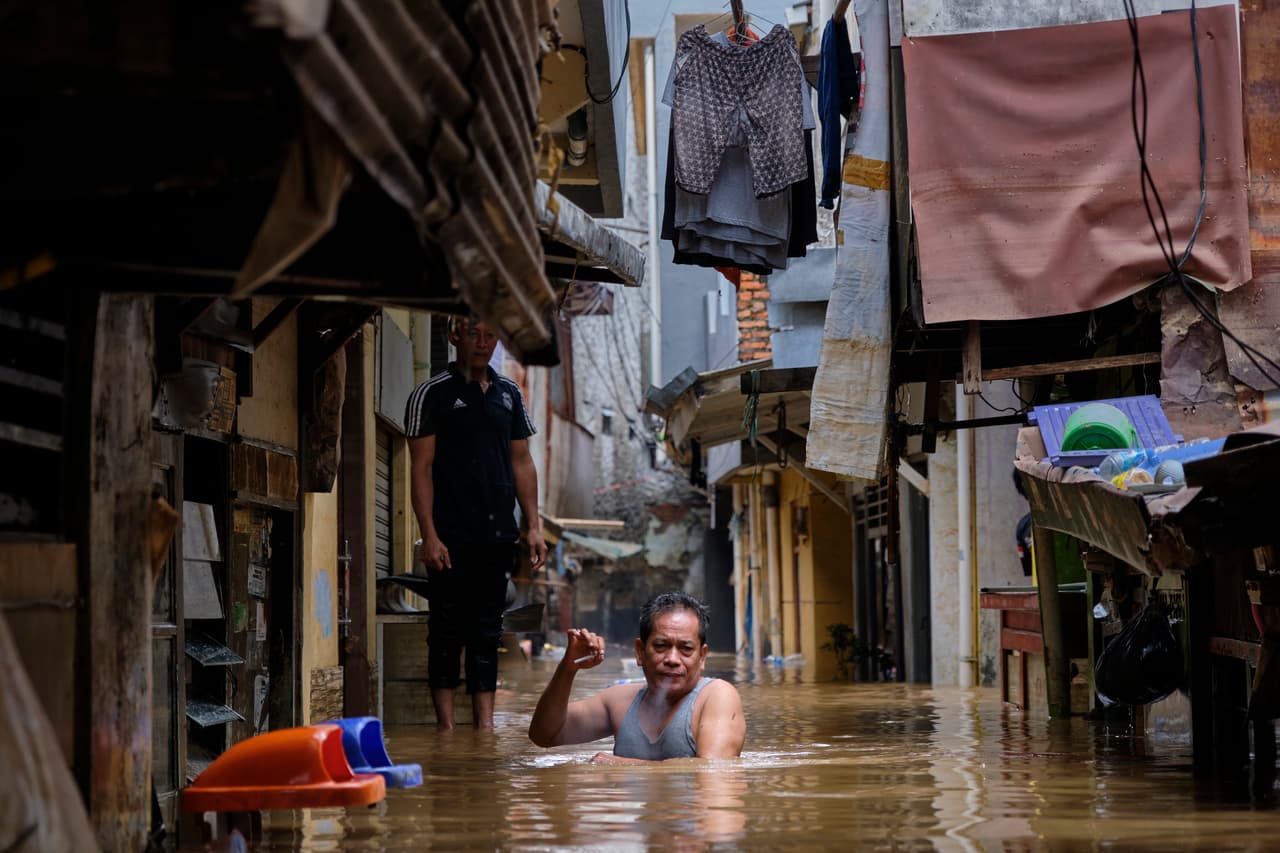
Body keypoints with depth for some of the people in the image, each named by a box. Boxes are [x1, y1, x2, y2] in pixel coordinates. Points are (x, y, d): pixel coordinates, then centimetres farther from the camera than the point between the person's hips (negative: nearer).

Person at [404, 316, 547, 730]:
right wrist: (429, 535, -12)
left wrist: (534, 527, 10)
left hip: (498, 536, 5)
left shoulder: (509, 393, 14)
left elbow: (522, 463, 17)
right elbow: (421, 468, -5)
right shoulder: (431, 394, -1)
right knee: (447, 632, -2)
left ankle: (485, 724, 11)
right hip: (451, 538, -5)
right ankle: (446, 727, 2)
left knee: (488, 632, 8)